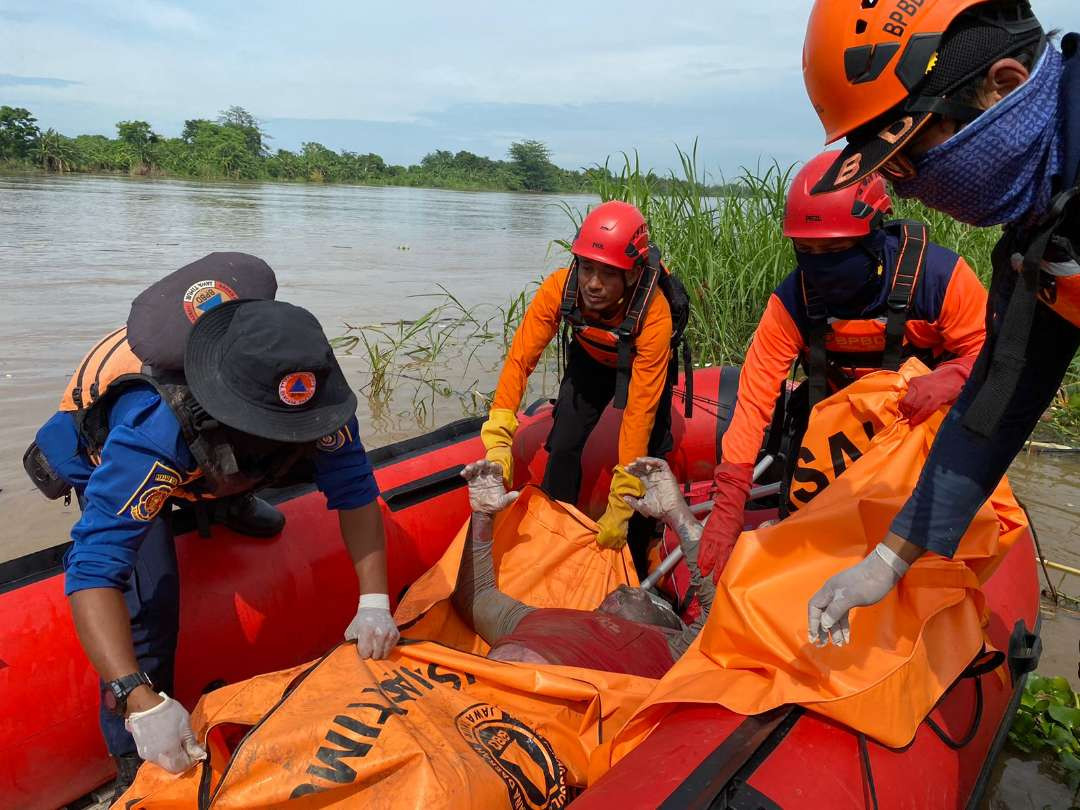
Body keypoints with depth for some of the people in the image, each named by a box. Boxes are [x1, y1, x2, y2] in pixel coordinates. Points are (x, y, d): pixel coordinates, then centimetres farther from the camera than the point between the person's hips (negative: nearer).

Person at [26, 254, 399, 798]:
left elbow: (354, 489, -26)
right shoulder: (154, 432, -47)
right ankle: (136, 766, -1)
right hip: (107, 459, -5)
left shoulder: (311, 391, -34)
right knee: (148, 604, -18)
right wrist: (140, 701, -55)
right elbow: (93, 570, -47)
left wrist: (375, 601, -35)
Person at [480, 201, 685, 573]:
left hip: (643, 365, -2)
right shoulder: (560, 287, -34)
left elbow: (640, 409, -41)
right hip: (590, 359, 2)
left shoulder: (654, 313, -41)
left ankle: (637, 567, 10)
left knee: (646, 454, -11)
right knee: (563, 446, -8)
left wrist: (620, 507, -40)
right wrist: (498, 441, -44)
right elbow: (520, 359, -33)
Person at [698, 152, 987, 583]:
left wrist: (949, 380, -43)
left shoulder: (937, 275, -25)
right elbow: (755, 397, -26)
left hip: (923, 414, -1)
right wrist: (727, 506, -33)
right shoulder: (792, 302, -22)